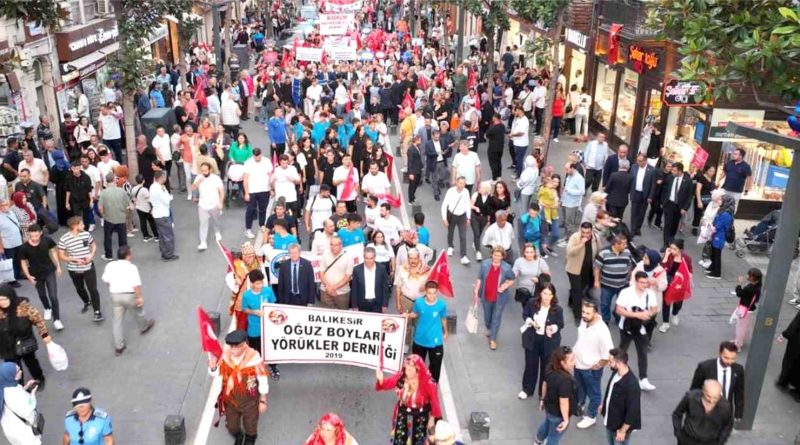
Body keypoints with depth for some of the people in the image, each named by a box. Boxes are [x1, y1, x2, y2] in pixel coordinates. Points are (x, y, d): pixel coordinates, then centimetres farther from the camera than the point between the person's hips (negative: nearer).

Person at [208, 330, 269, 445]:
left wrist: (263, 401, -8)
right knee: (232, 426, 23)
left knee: (250, 426, 22)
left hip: (249, 400, -3)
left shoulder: (254, 358, -29)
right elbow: (218, 373, -2)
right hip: (230, 399, 3)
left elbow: (263, 381, -17)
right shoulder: (225, 355, -18)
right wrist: (213, 367, -26)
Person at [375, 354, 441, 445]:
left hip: (420, 417, -2)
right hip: (403, 414, 3)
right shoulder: (401, 377, -19)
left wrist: (433, 419, -6)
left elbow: (434, 402, -15)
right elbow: (387, 384, -8)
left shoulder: (428, 384, -27)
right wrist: (381, 379, -31)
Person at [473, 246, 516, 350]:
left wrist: (506, 286, -19)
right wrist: (476, 291, -5)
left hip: (500, 297, -2)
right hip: (486, 296, 2)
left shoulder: (506, 268, -18)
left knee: (496, 317, 6)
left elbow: (512, 279, -1)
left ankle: (493, 339, 22)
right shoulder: (485, 264, -14)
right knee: (487, 315, 23)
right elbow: (479, 278, -5)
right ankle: (488, 329, 55)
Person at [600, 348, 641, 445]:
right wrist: (603, 405, 21)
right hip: (610, 421, 8)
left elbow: (632, 411, -28)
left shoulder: (631, 384, -34)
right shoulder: (615, 373, -8)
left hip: (621, 425, -8)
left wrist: (623, 430, -22)